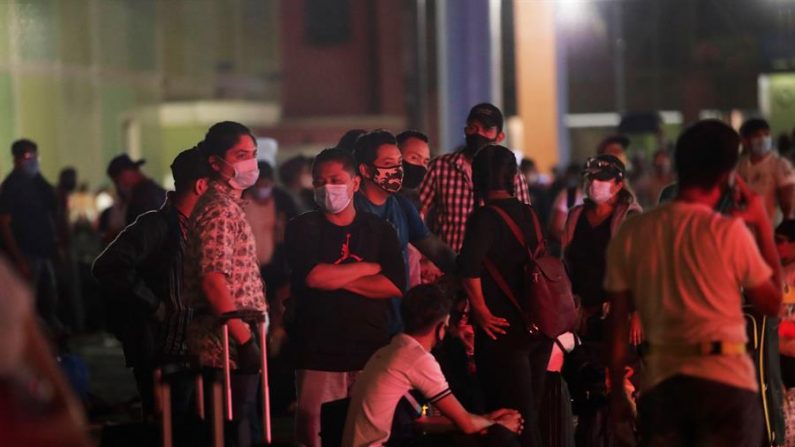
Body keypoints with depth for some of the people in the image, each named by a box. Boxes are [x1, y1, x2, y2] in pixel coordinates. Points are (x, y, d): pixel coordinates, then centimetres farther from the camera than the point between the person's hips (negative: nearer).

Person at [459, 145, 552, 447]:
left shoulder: (485, 217, -12)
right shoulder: (529, 214, 9)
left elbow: (469, 265, -28)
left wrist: (481, 310, -16)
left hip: (504, 330, -7)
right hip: (539, 327, 7)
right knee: (530, 412, 16)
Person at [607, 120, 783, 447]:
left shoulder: (630, 234, 2)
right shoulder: (728, 231, -7)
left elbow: (618, 325, 4)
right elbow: (772, 303, 3)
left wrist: (617, 394, 12)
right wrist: (764, 227, 10)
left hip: (660, 383, 3)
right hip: (726, 383, -3)